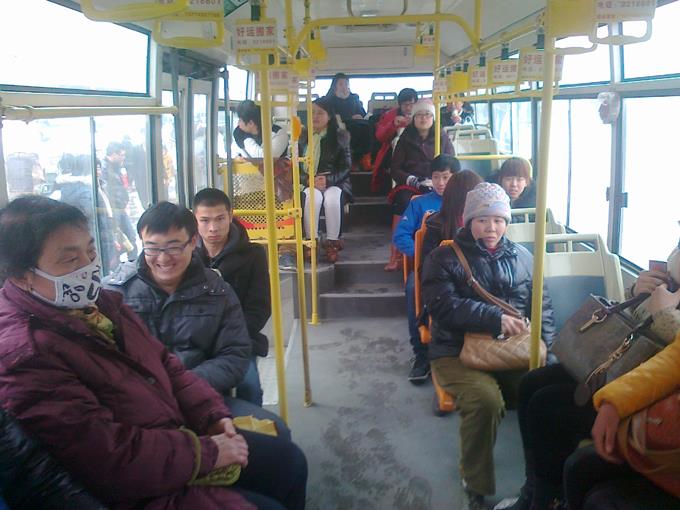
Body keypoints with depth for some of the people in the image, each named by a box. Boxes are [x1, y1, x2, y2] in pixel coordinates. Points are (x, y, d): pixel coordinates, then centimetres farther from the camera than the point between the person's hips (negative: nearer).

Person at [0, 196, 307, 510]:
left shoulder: (98, 302, 5)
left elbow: (165, 365, 12)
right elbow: (108, 456, -29)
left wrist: (214, 414, -2)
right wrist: (206, 452, -19)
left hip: (178, 435, 9)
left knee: (288, 460, 15)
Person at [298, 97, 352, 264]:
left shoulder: (340, 136, 5)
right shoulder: (302, 136, 9)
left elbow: (345, 167, 0)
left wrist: (328, 180, -18)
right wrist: (309, 180, -15)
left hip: (335, 182, -1)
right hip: (309, 182, 1)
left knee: (332, 199, -35)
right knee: (312, 197, -34)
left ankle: (332, 242, -20)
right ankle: (311, 241, -21)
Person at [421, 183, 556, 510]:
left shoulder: (521, 258, 19)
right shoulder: (444, 258, 4)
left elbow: (542, 306, 19)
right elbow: (443, 305, -11)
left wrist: (543, 346, 1)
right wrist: (496, 319, -17)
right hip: (459, 353, -4)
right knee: (485, 399, -33)